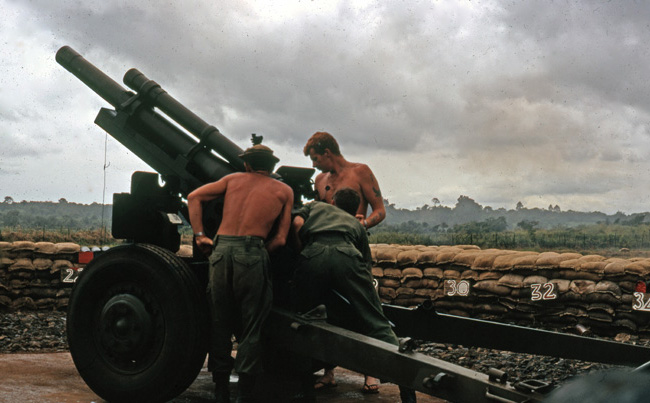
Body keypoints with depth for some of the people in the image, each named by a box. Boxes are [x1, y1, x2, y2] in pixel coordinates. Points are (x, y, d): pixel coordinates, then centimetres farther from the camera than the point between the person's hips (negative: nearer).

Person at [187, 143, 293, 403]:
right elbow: (280, 239, 6)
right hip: (252, 252, -3)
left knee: (219, 324, 12)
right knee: (250, 328, 4)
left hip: (221, 251, 3)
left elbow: (194, 197, 18)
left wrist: (199, 235, 15)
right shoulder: (284, 191, 15)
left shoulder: (233, 179, 21)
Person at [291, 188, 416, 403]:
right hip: (347, 256, 0)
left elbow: (297, 223, 16)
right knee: (375, 323, 0)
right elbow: (366, 264, 33)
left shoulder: (315, 206, 39)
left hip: (313, 257, 0)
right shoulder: (356, 223, 40)